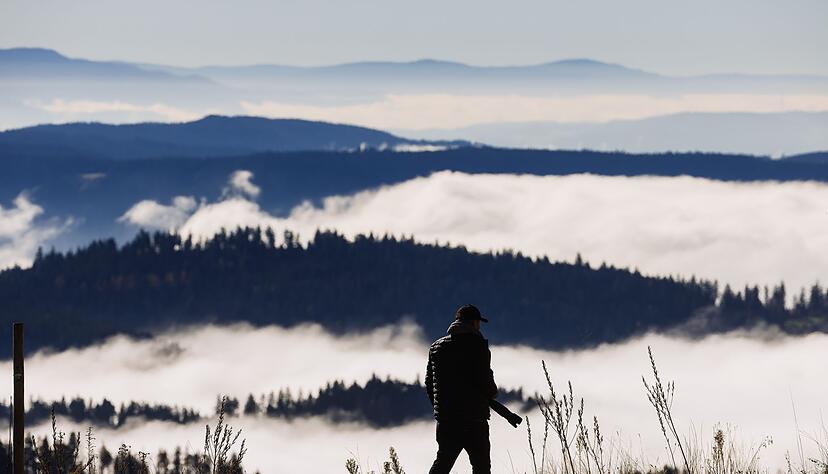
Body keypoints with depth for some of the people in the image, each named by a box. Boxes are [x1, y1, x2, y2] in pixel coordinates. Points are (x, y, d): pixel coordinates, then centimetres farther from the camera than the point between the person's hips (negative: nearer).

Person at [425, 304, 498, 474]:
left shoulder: (436, 347, 10)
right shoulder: (478, 345, -8)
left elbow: (429, 382, 12)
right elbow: (484, 378, -16)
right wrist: (492, 392, 5)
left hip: (445, 418, 5)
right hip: (474, 419, -5)